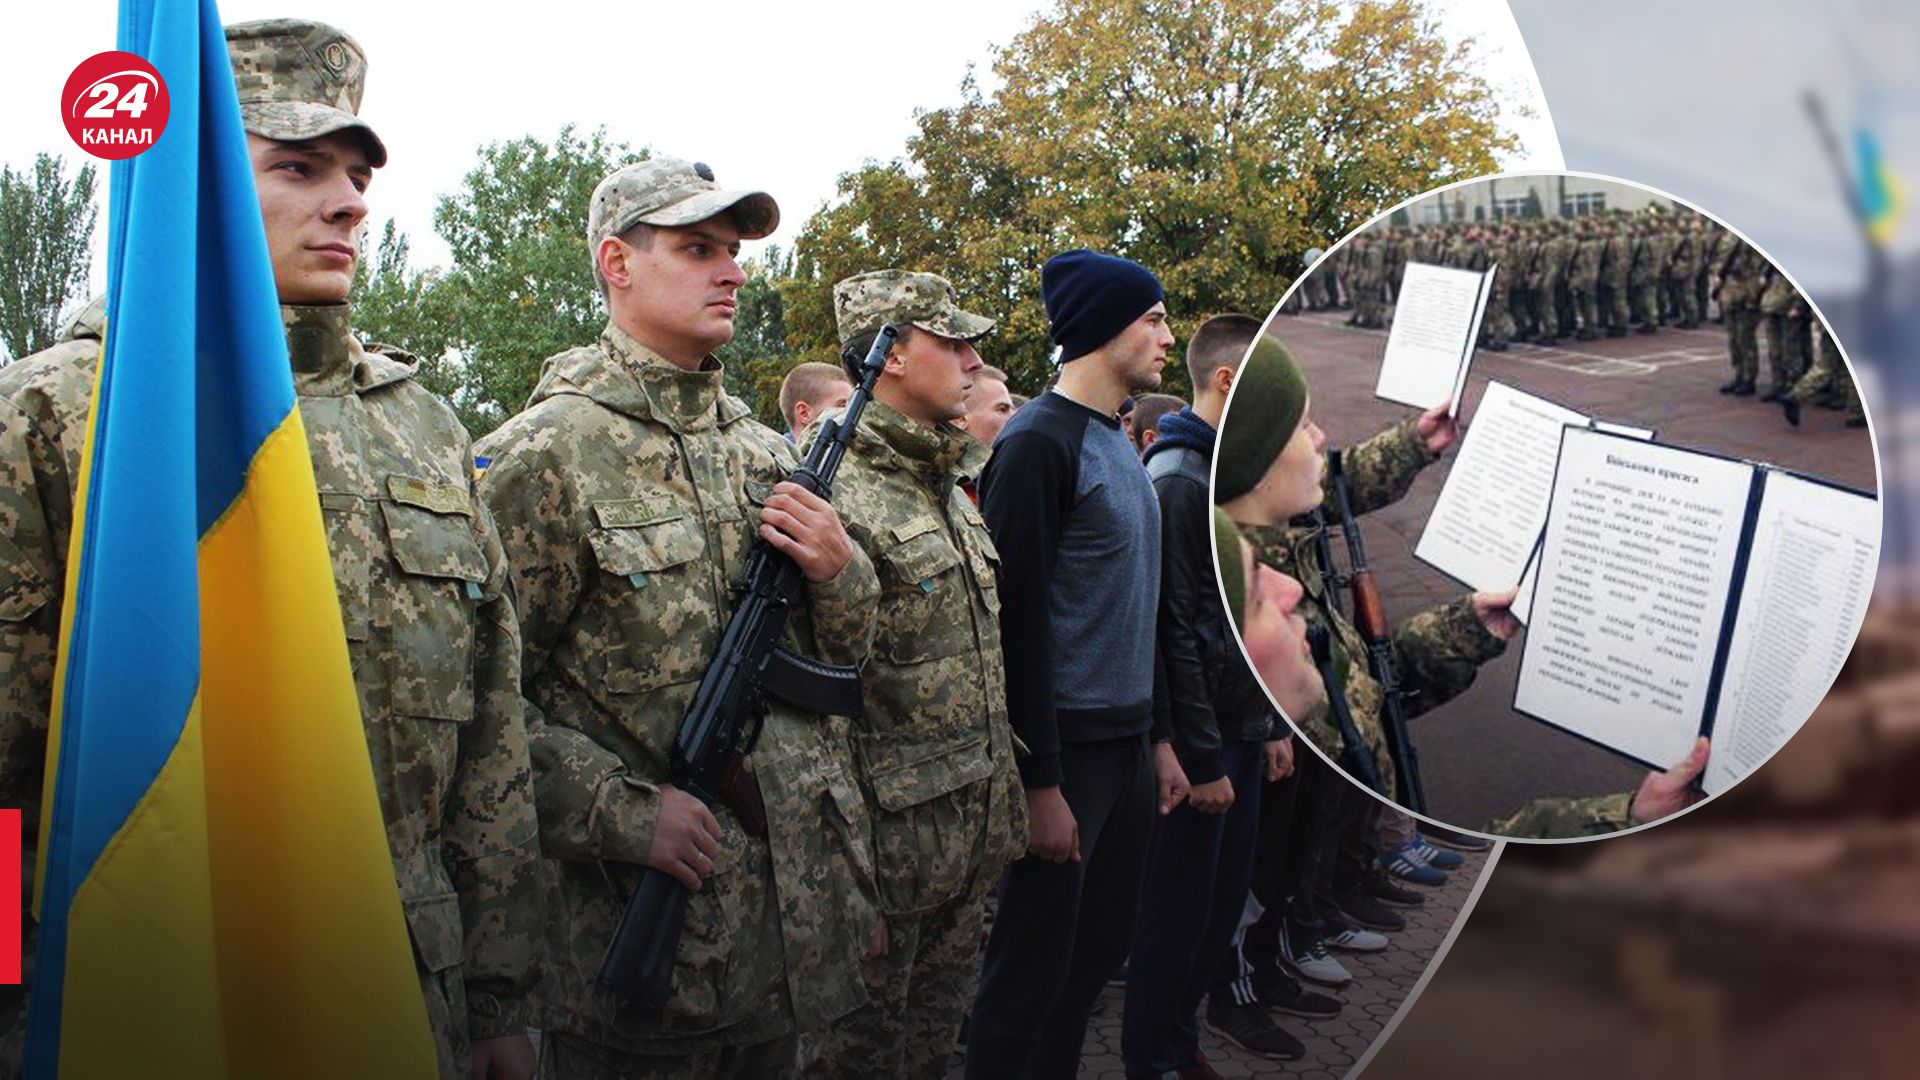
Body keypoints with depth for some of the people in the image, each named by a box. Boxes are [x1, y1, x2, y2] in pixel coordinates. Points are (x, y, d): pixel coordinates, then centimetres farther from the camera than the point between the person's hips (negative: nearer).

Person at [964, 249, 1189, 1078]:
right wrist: (1041, 783, -18)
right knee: (1031, 975, 2)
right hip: (1068, 750, -8)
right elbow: (1016, 623, -18)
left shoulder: (1120, 444, 13)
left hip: (1128, 746, 9)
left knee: (1096, 955, 17)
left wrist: (1158, 739, 17)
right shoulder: (1038, 443, -14)